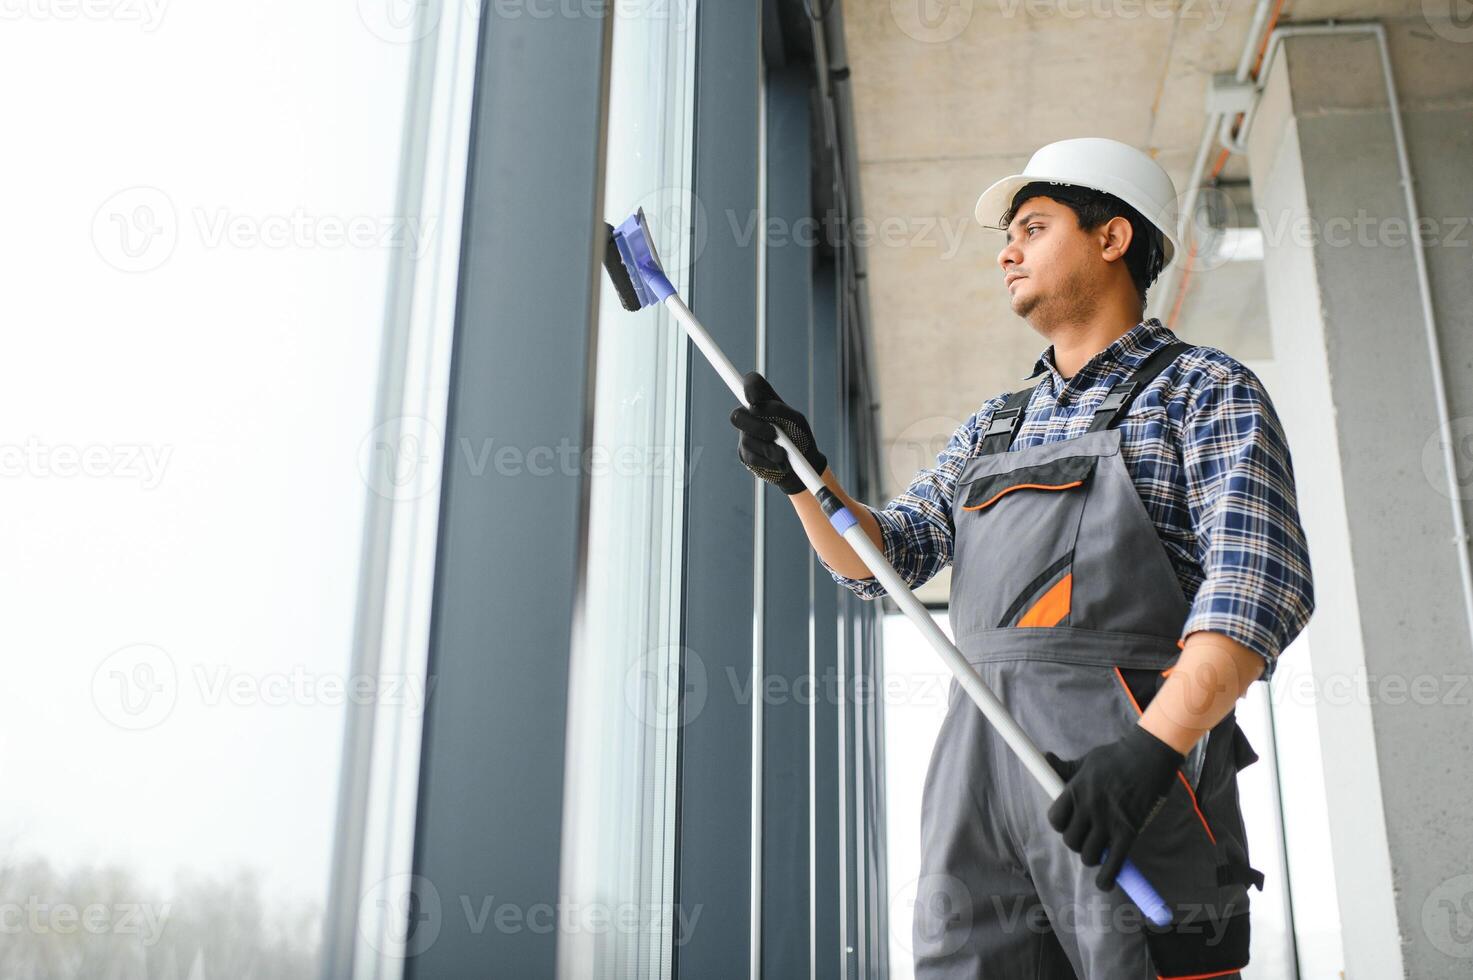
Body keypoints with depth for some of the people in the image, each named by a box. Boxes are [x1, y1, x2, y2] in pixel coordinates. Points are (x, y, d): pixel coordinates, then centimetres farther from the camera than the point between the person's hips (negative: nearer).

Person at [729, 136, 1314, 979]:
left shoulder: (1210, 393, 6)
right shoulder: (993, 428, 25)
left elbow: (1260, 585, -9)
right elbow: (879, 560, 21)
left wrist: (1152, 747, -23)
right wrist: (805, 477, 2)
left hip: (1138, 777, -5)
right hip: (978, 762, 6)